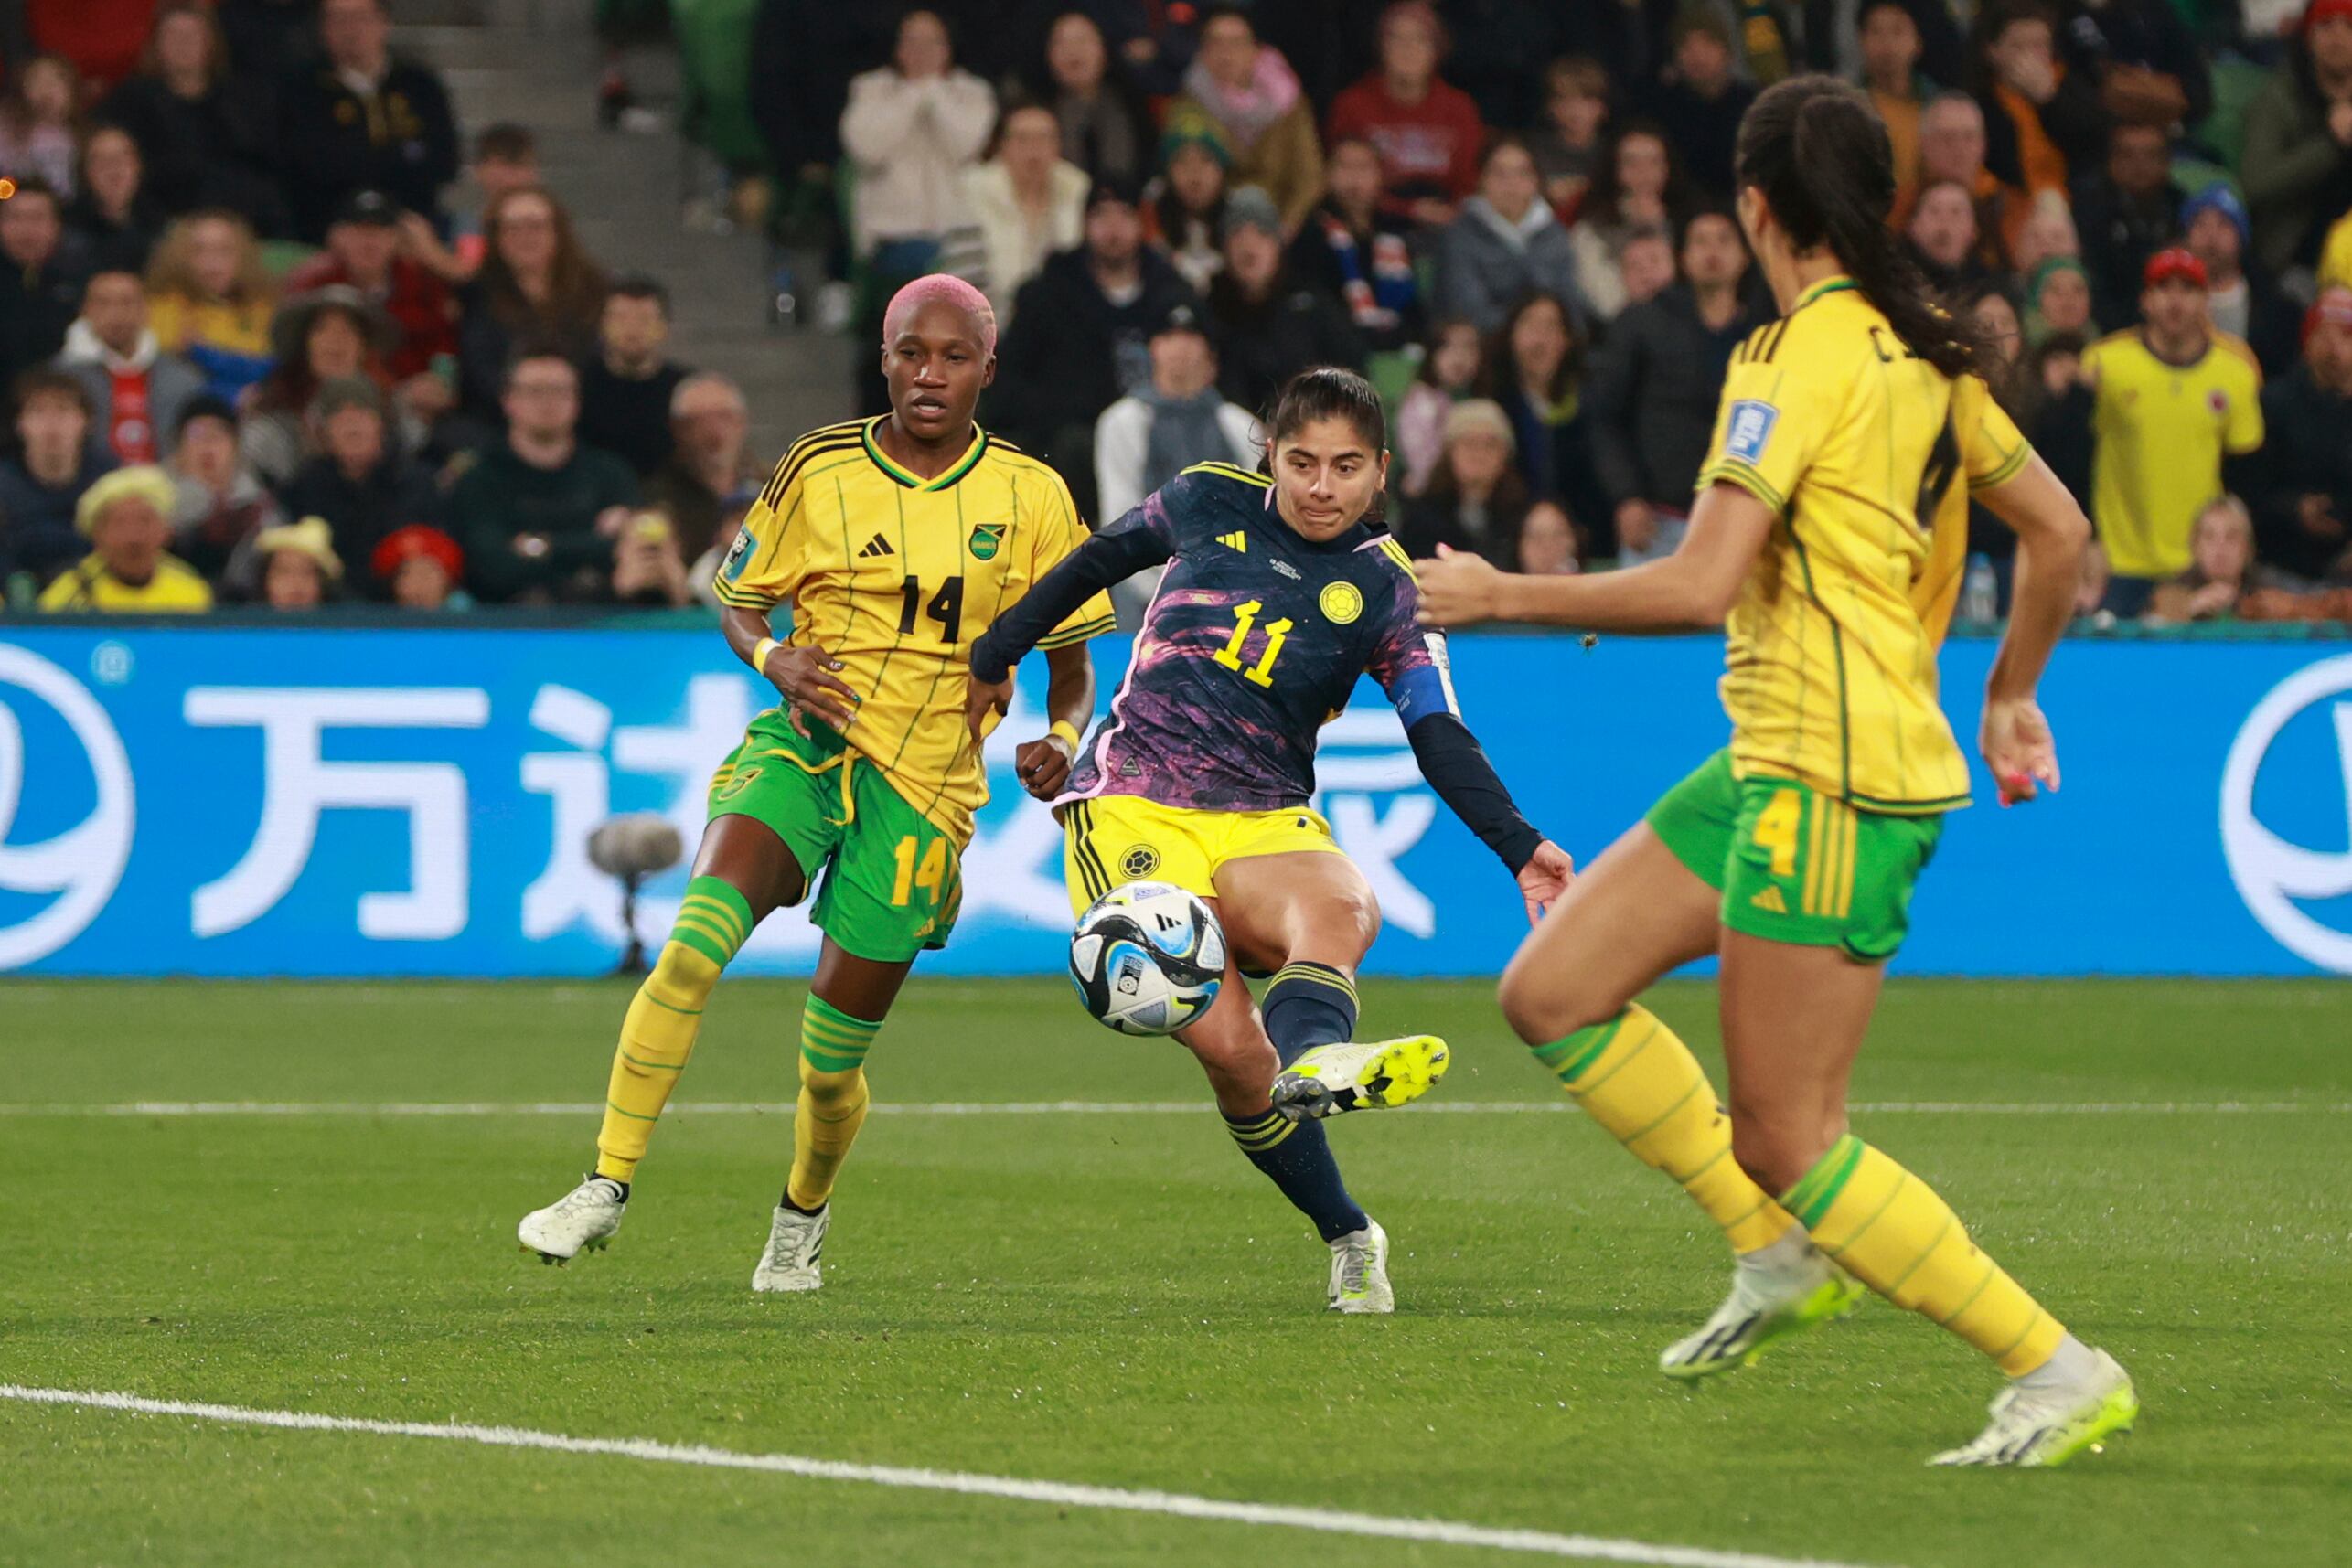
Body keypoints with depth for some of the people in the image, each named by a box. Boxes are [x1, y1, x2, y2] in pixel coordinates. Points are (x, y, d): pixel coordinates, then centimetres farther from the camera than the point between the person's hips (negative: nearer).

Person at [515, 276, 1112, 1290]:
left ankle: (804, 1214, 35)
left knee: (831, 1060, 3)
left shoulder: (1030, 497, 0)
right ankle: (607, 1187, -20)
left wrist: (1061, 738, -12)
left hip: (925, 787, 0)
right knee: (693, 946, -26)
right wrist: (777, 660, -12)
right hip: (806, 742, 0)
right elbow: (740, 605, 10)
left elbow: (1071, 661, 8)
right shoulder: (820, 470, 0)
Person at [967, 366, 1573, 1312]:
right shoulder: (1207, 504, 8)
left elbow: (1440, 742, 0)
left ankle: (1310, 1057, -69)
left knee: (1344, 908, -37)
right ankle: (1347, 1238, -7)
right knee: (1225, 1043, -21)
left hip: (1266, 824, 1)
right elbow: (1100, 561, 25)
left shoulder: (1384, 590, 6)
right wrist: (996, 656, 32)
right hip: (1134, 807, -1)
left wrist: (1520, 850, -14)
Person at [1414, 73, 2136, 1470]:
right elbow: (2060, 531, 17)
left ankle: (2063, 1373, -3)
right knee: (1553, 994, 10)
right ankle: (1783, 1253, 13)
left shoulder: (1801, 357, -15)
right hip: (1775, 763, 9)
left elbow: (1700, 586, -22)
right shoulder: (1922, 349, 10)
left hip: (1836, 781, -9)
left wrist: (1499, 596, -10)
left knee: (1787, 1144, -6)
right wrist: (2012, 694, 32)